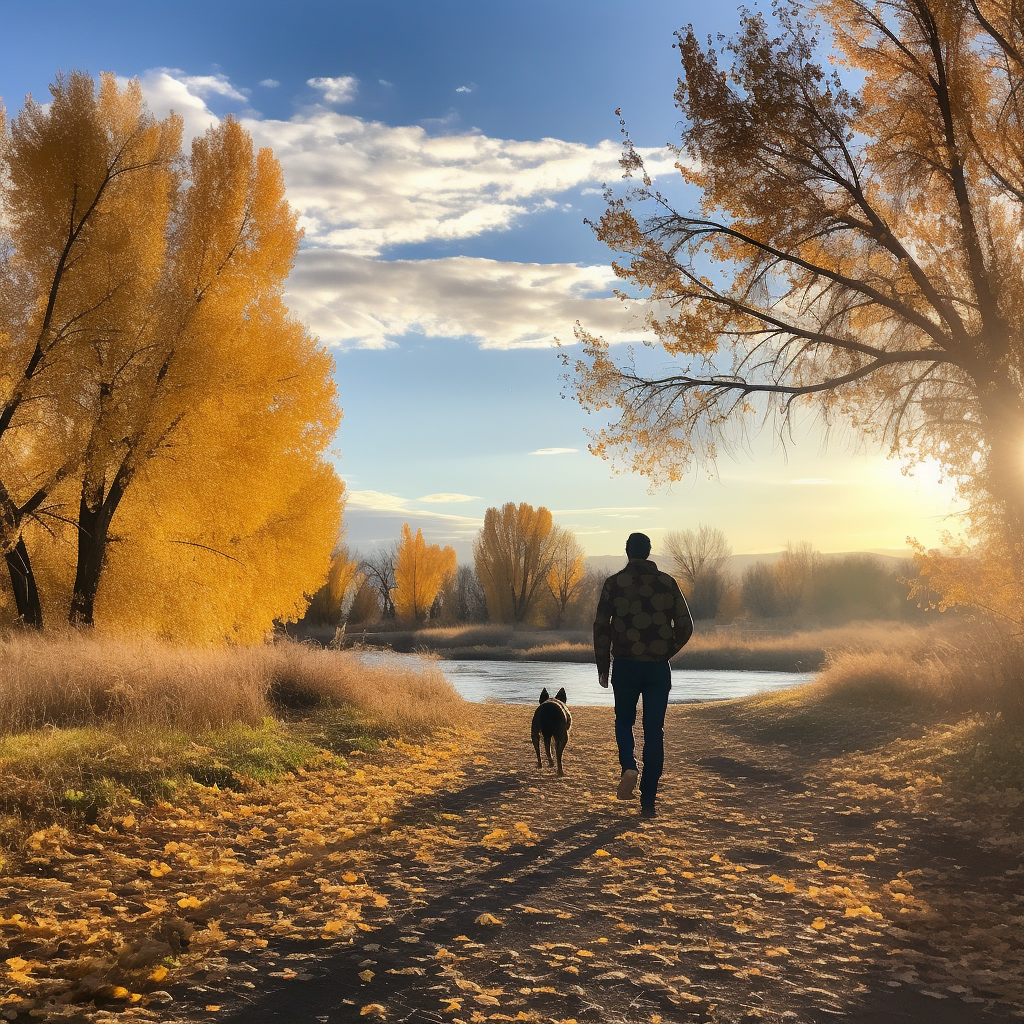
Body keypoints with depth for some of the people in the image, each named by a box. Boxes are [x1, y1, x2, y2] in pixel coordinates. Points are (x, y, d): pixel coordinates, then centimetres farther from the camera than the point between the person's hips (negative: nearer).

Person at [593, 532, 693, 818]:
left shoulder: (614, 583, -2)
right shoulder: (667, 583, 2)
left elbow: (601, 626, -4)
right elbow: (685, 626, 4)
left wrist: (602, 666, 6)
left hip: (625, 666, -1)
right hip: (658, 668, 1)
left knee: (624, 721, 20)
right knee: (654, 732, 6)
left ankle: (629, 767, -8)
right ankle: (648, 802, 5)